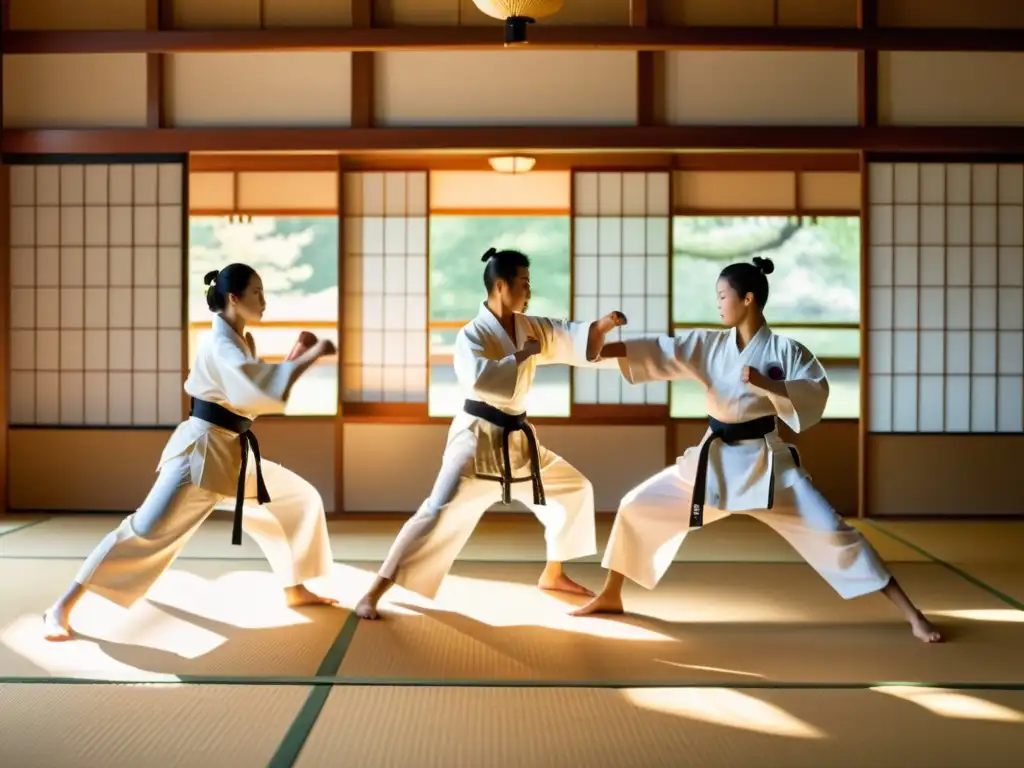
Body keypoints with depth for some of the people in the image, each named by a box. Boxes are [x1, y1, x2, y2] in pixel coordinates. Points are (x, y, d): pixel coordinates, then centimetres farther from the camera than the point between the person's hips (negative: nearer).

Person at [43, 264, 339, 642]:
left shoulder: (240, 340, 14)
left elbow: (261, 387, 18)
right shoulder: (221, 341, -17)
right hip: (202, 451, -10)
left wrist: (296, 356, 6)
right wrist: (311, 357, -27)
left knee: (299, 498, 15)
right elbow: (261, 390, -33)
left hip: (234, 452, 10)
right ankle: (62, 608, -10)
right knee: (147, 529, -16)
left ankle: (296, 590, 26)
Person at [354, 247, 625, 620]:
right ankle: (373, 594, -13)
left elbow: (575, 341, 6)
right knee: (441, 514, -19)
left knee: (574, 488, 18)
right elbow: (478, 378, -34)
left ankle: (552, 575, 34)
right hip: (478, 439, -8)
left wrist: (602, 326, -13)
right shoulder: (472, 334, -16)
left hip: (518, 439, 8)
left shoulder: (531, 328, 6)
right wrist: (523, 356, -26)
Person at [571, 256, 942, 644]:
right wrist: (597, 349, -18)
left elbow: (817, 390, -17)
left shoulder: (784, 349, -9)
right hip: (713, 458, 4)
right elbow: (660, 352, -8)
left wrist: (766, 384, -29)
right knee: (637, 507, 2)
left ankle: (912, 615, 1)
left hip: (765, 461, -4)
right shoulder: (710, 345, 1)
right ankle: (610, 596, 21)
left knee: (830, 531, -10)